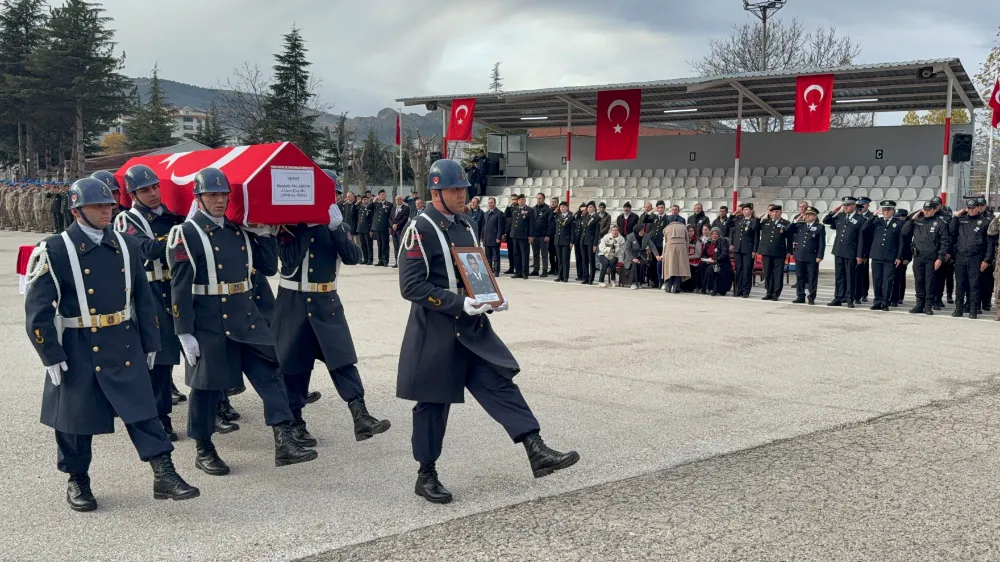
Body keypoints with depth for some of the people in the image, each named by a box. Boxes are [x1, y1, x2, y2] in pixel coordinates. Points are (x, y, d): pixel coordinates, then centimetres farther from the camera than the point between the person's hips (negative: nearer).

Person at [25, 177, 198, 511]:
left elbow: (143, 299, 11)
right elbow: (37, 310, -9)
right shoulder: (55, 251, -8)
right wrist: (51, 357, -11)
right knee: (77, 418, 9)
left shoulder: (125, 246, 6)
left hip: (125, 349, 3)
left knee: (142, 410, -1)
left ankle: (164, 476, 0)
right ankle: (78, 482, 27)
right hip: (78, 352, -3)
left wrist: (150, 343, 10)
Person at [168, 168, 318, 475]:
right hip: (208, 324, -5)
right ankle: (203, 450, 22)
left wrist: (263, 232, 2)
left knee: (269, 374, -2)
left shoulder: (240, 230, 9)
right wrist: (185, 334, -14)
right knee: (207, 386, 6)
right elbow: (180, 288, -11)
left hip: (246, 319, 6)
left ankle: (284, 443, -1)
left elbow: (269, 267, 11)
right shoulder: (187, 234, -8)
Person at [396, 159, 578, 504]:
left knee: (501, 382, -3)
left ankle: (537, 453, -6)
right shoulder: (421, 230, -13)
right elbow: (410, 286, -19)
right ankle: (426, 476, 17)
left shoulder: (465, 226, 12)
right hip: (436, 331, -7)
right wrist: (459, 303, -25)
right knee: (433, 402, 3)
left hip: (473, 327, 7)